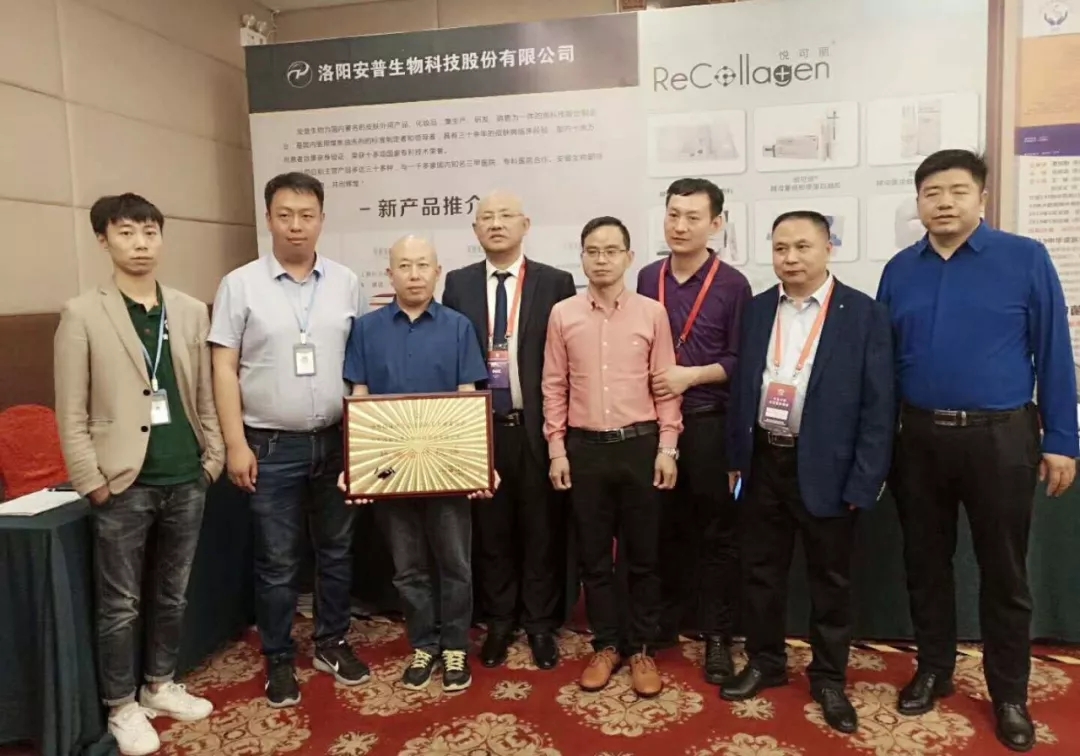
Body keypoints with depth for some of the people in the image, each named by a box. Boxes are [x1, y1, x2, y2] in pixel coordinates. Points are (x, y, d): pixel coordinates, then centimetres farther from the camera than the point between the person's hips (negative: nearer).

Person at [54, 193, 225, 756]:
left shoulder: (191, 311, 6)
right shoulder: (82, 314, -5)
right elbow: (71, 413, -6)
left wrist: (214, 455, 5)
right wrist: (92, 481, -9)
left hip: (186, 480, 4)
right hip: (124, 484, -4)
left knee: (173, 594, 17)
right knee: (120, 604, 8)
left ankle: (160, 686, 35)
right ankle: (121, 707, 26)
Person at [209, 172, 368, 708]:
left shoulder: (346, 283, 3)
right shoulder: (240, 284, -4)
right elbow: (224, 368, -5)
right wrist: (235, 443, -10)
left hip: (336, 440, 3)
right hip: (271, 445, -2)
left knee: (336, 549, 14)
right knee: (277, 561, 8)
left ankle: (331, 644, 32)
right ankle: (279, 661, 25)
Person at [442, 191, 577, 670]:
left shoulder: (555, 282, 0)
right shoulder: (458, 284, 6)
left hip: (536, 427, -1)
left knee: (540, 530, 9)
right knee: (490, 530, 12)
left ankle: (540, 625, 26)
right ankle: (499, 622, 28)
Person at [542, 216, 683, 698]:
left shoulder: (652, 313, 0)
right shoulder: (563, 315, 2)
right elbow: (554, 387, 5)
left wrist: (667, 448, -3)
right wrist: (557, 450, 1)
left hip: (640, 444, -1)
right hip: (584, 447, 1)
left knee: (643, 555, 9)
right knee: (593, 555, 11)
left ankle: (642, 649, 25)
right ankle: (606, 645, 27)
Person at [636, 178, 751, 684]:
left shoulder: (733, 285, -5)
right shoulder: (648, 279, 7)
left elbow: (741, 360, -6)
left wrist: (691, 375, -17)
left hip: (709, 423, -3)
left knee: (717, 532, 6)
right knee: (665, 527, 14)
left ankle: (717, 636, 18)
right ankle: (667, 619, 30)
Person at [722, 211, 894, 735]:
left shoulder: (864, 314, -7)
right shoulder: (757, 309, 6)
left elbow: (878, 403, -9)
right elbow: (742, 386, 9)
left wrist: (865, 480, -12)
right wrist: (734, 456, 7)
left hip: (826, 467, -3)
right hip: (763, 461, 4)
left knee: (830, 578, 11)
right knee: (761, 570, 15)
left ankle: (829, 678, 29)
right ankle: (765, 662, 33)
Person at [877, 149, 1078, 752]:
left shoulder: (1026, 259, -4)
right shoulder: (900, 270, 5)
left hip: (1001, 437, -3)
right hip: (919, 437, 3)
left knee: (1004, 571, 9)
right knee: (925, 563, 14)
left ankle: (1009, 694, 28)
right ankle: (933, 672, 33)